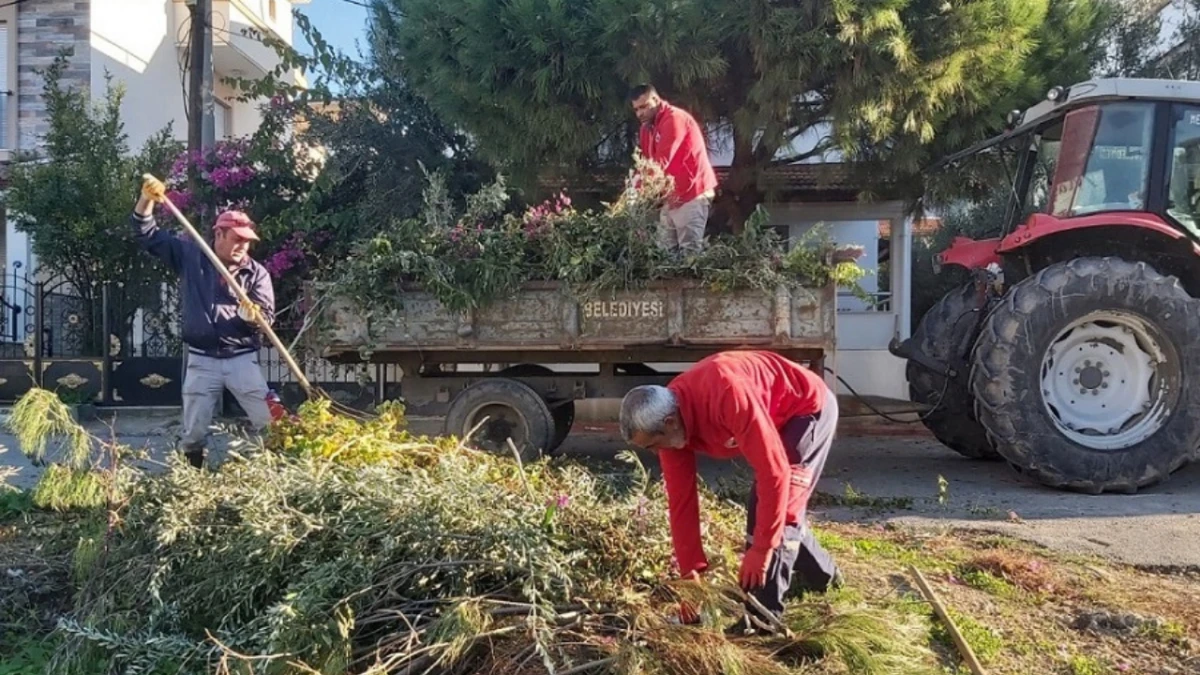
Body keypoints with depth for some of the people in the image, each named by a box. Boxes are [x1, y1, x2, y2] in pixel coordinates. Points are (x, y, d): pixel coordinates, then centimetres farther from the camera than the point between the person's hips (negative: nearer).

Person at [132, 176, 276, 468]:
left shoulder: (257, 273, -1)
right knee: (193, 434, 7)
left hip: (242, 359, 0)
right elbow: (146, 234, 7)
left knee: (271, 425, -6)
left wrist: (252, 315, -29)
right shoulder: (190, 255, 3)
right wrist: (147, 200, -8)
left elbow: (267, 316, -6)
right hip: (202, 360, 1)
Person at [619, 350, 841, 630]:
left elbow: (775, 472, -38)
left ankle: (762, 617, -7)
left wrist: (761, 548, -31)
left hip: (809, 407, -8)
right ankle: (821, 575, 42)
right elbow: (681, 500, -10)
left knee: (774, 507, -15)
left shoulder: (728, 395, -41)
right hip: (776, 418, 8)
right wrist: (690, 573, -9)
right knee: (773, 508, 16)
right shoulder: (667, 419, -17)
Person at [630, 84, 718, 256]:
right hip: (671, 196, 9)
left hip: (691, 193, -9)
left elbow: (662, 161, -21)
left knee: (689, 250, -11)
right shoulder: (647, 128, 17)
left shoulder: (674, 118, -12)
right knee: (666, 250, 4)